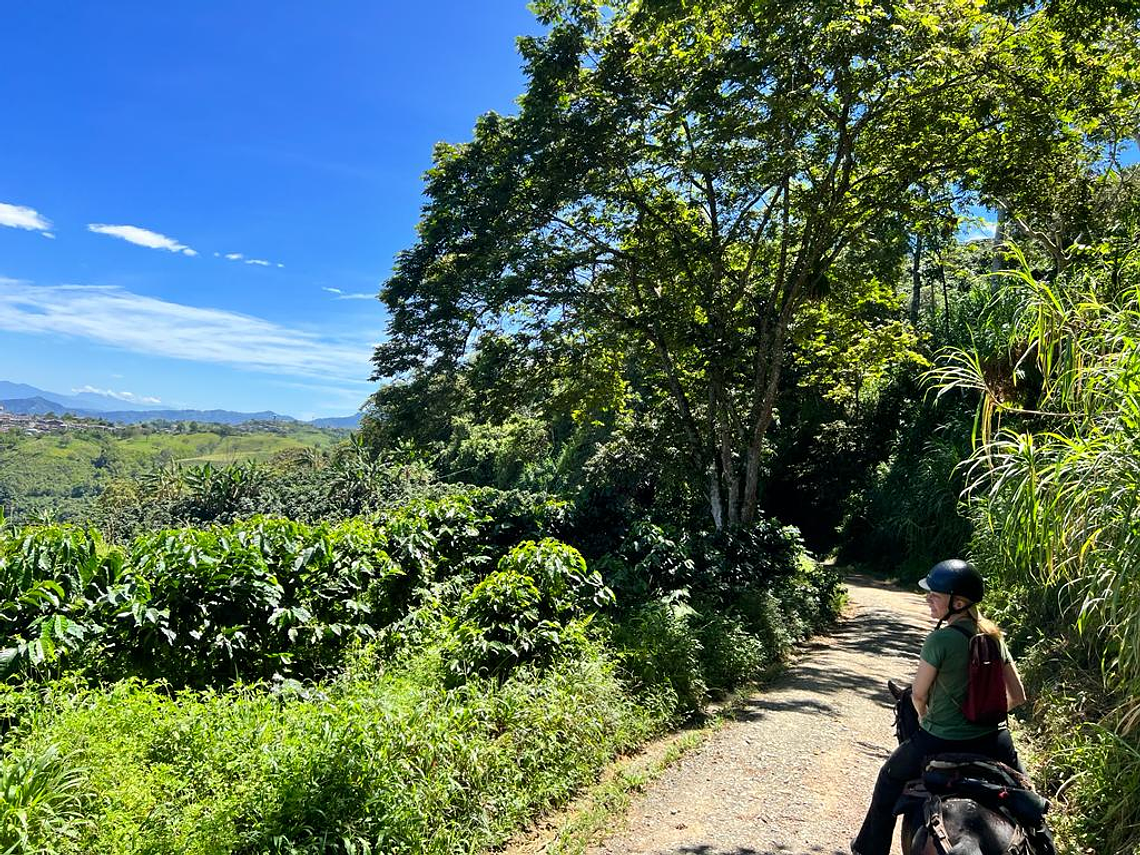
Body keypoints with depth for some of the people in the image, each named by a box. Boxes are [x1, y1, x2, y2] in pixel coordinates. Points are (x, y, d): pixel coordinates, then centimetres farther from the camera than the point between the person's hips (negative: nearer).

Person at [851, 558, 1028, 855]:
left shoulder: (940, 639, -19)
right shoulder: (995, 636, -1)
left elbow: (918, 695, -11)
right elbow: (1017, 696, 5)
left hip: (942, 742, -4)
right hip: (992, 739, 5)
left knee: (890, 779, 21)